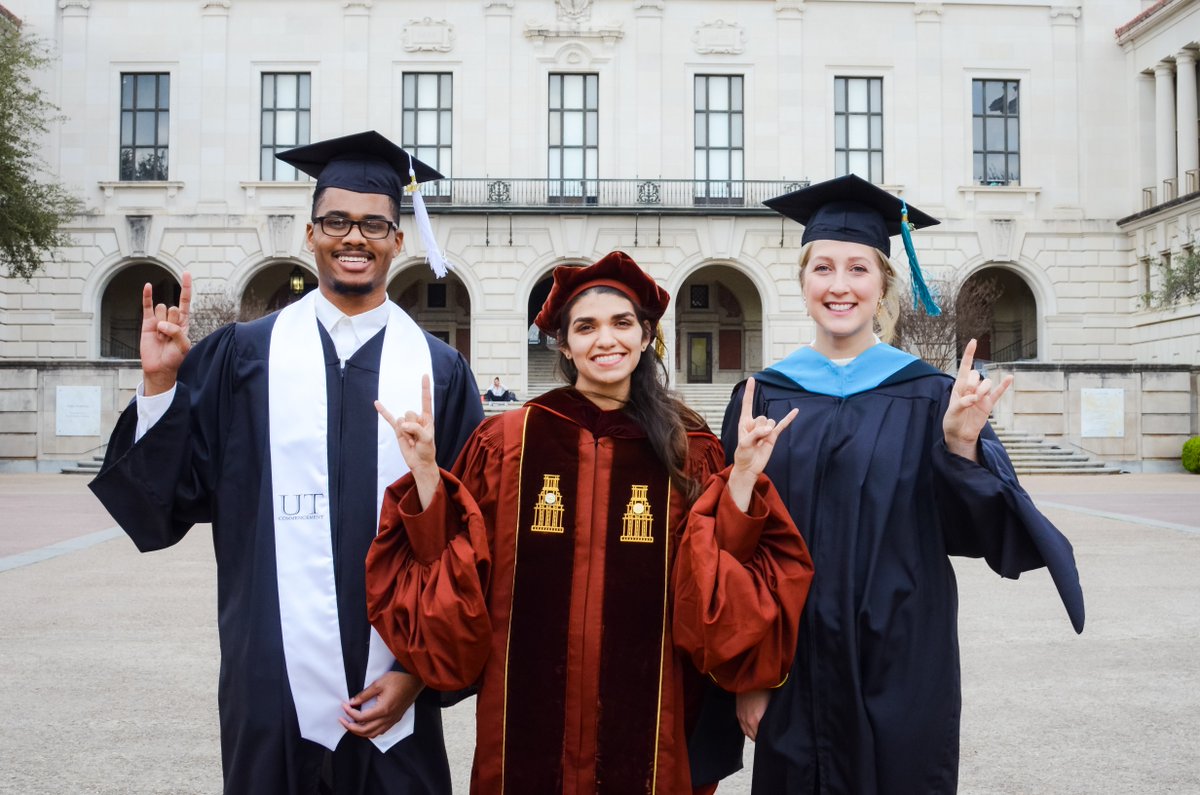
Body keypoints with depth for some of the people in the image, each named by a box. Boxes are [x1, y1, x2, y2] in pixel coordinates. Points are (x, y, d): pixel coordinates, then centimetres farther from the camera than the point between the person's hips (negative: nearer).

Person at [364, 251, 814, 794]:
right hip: (530, 715, -1)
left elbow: (717, 608, -4)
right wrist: (426, 474, -15)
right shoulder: (508, 441, -3)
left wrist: (742, 478, -14)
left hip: (645, 718, 1)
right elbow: (450, 585, -4)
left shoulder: (688, 449, 0)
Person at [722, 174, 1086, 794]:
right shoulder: (763, 398, 0)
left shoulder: (928, 396, -2)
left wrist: (961, 446, -22)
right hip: (794, 673, 1)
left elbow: (975, 529, -5)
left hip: (903, 667, -1)